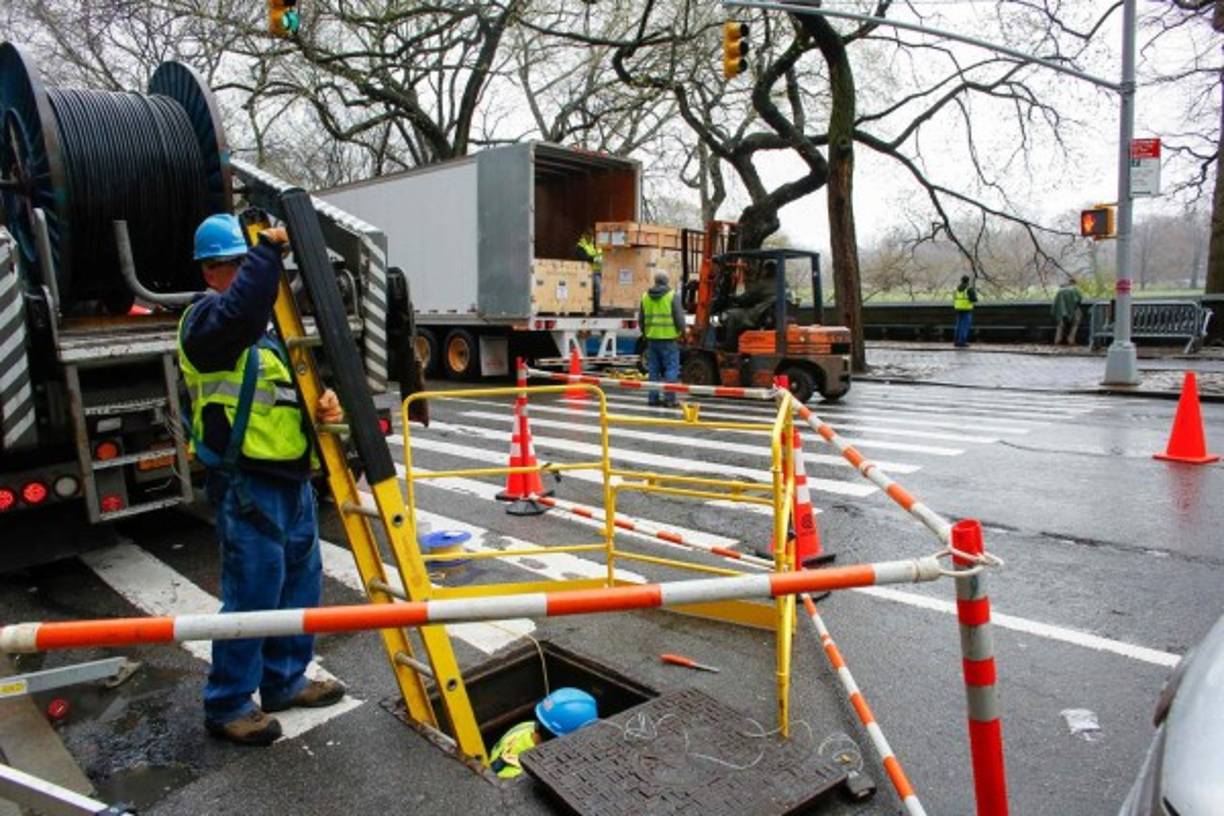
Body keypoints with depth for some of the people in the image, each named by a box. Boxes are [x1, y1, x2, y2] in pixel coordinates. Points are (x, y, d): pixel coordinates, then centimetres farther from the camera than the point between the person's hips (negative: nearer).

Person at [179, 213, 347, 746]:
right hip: (246, 485, -9)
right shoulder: (205, 319, -8)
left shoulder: (269, 323, 19)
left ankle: (284, 680, 33)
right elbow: (240, 311, -33)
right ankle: (226, 706, 14)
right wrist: (268, 248, -28)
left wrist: (324, 399, -5)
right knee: (252, 594, -3)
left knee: (300, 582, 17)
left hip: (291, 476, 9)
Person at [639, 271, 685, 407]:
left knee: (653, 369, 11)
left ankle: (653, 397, 13)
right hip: (668, 339, -5)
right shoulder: (672, 296, -8)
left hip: (652, 339, 5)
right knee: (671, 370, 0)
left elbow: (641, 319, 11)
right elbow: (679, 318, -9)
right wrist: (681, 331, 8)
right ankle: (669, 398, -2)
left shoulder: (645, 296, 7)